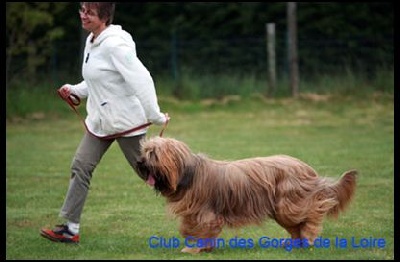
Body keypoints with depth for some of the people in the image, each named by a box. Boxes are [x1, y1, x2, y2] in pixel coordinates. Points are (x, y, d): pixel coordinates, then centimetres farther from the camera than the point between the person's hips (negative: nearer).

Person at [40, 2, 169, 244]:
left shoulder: (115, 45, -22)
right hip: (100, 120, 9)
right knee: (81, 166, 2)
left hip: (126, 122, -9)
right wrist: (75, 90, 6)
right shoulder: (92, 41, 7)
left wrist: (155, 116, -25)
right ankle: (70, 228, 5)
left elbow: (141, 79, -25)